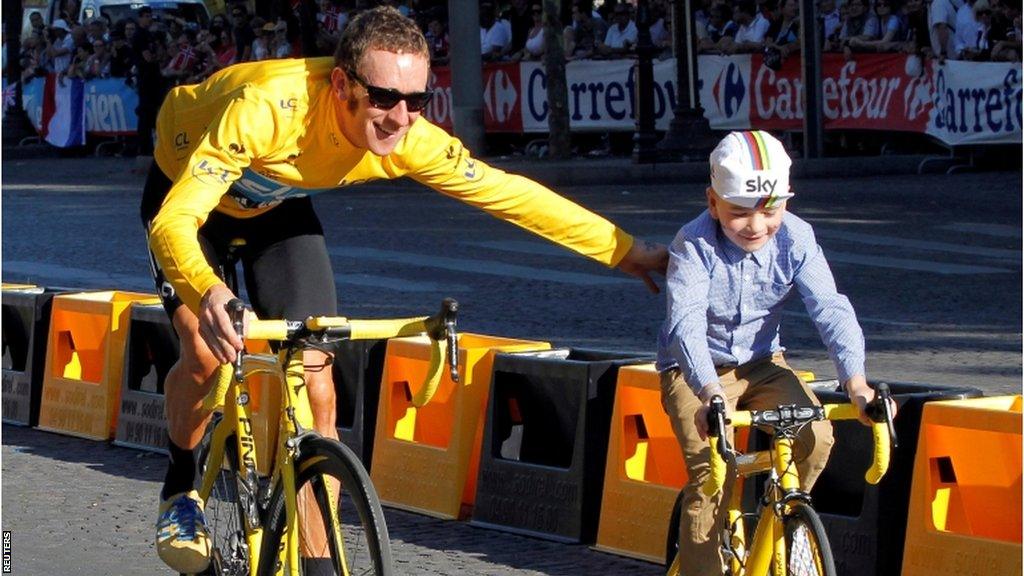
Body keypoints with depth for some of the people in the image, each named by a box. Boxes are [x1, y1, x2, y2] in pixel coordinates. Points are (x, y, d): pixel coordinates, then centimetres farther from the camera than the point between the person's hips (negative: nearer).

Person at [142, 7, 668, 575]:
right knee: (206, 352, -22)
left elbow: (508, 193, -17)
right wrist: (207, 292, -68)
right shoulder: (266, 108, -44)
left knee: (315, 381, -9)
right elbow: (175, 220, -47)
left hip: (276, 207, 4)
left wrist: (622, 249, -17)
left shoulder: (410, 142, -30)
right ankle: (180, 488, 8)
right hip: (189, 191, -4)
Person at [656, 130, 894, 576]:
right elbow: (687, 322, -34)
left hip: (761, 364, 3)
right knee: (710, 468, -23)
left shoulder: (795, 239, -14)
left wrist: (856, 382, -39)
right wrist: (711, 394, -51)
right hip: (697, 371, -3)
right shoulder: (694, 245, -22)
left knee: (814, 437, -22)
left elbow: (831, 309, -23)